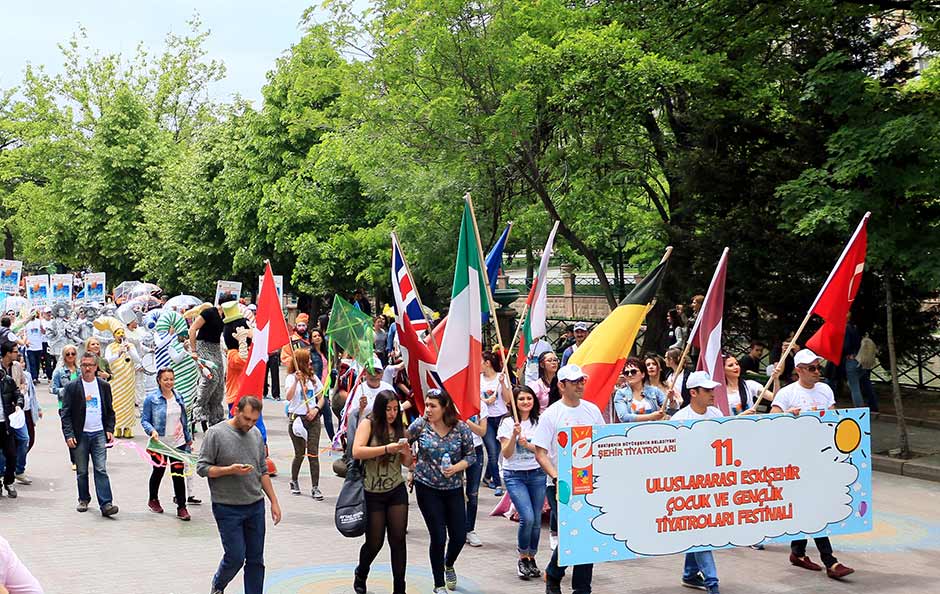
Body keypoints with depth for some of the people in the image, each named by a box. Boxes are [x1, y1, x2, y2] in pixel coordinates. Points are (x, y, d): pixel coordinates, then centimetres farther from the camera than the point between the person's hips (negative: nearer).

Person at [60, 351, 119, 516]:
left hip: (99, 434, 1)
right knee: (82, 472, 8)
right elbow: (66, 413, -2)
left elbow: (110, 411, 14)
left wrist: (110, 430, 2)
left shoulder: (104, 386, 8)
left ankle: (106, 504, -12)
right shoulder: (72, 387, 0)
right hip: (80, 435, -1)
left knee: (101, 470, -7)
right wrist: (68, 435, -10)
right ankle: (84, 499, 25)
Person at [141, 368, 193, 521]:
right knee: (158, 471, 14)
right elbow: (144, 420, -6)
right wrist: (152, 431, -24)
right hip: (160, 443, -3)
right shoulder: (151, 398, -9)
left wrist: (189, 438, 19)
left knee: (178, 474, 0)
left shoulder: (178, 397, 5)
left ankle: (181, 507, 5)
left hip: (178, 443, 3)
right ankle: (153, 500, 37)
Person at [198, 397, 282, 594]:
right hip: (227, 509, -5)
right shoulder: (216, 433, -8)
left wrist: (274, 502, 13)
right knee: (235, 557, -2)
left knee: (256, 559, 6)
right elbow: (202, 468, -8)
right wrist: (230, 470, -21)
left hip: (256, 505, 5)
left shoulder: (256, 434, 10)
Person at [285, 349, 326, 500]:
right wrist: (296, 381, -31)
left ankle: (315, 487, -1)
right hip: (296, 418, -3)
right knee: (300, 454, 4)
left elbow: (321, 398, 12)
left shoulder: (314, 378, 10)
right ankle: (294, 482, 27)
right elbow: (288, 397, -20)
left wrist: (316, 409, -6)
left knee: (313, 454, -3)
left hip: (313, 419, 3)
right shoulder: (291, 378, -4)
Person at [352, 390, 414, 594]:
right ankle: (361, 574, 36)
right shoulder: (368, 424, -8)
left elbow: (407, 463, 10)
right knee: (375, 542, 5)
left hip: (397, 491, 4)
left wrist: (406, 452, -13)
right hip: (372, 493, -4)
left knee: (398, 539, -1)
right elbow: (357, 452, -22)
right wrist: (387, 448, -28)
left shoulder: (399, 428, 6)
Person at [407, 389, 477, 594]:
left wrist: (456, 467, -15)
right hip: (427, 488, -2)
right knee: (438, 537, -4)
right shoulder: (420, 425, -8)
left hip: (454, 489, 2)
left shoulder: (461, 428, -6)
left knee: (459, 536, 6)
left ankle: (449, 565, 41)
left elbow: (471, 456, 0)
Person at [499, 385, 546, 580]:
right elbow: (506, 454, -7)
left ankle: (531, 559, 20)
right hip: (514, 475, -3)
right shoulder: (508, 423, -2)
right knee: (527, 518, -15)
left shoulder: (539, 422, 6)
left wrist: (528, 445, -16)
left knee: (536, 520, 3)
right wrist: (515, 435, -21)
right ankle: (522, 559, 5)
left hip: (537, 474, 3)